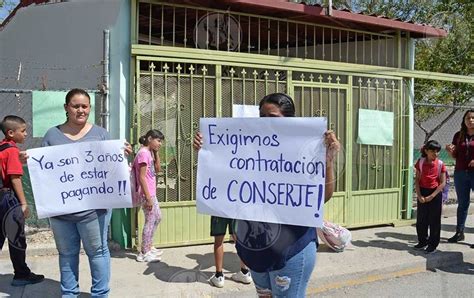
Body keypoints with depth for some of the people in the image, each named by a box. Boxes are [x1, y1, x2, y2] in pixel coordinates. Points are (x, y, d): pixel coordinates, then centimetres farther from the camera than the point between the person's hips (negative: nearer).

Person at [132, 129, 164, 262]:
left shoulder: (149, 153, 12)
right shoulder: (143, 153, -17)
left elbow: (157, 169, 19)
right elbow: (142, 177, -21)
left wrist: (156, 153, 10)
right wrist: (148, 198, -22)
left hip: (151, 193, 10)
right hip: (147, 194, -10)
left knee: (157, 217, 20)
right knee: (150, 221, -3)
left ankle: (148, 247, 31)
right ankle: (144, 253, 6)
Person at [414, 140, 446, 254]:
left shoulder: (440, 164, -7)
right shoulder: (420, 162, -1)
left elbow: (442, 183, -9)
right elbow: (417, 180, 0)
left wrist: (431, 196, -14)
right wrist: (419, 195, -9)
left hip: (435, 193, -2)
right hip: (422, 193, 3)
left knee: (434, 220, 2)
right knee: (421, 219, 9)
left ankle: (433, 244, 12)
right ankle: (423, 241, 24)